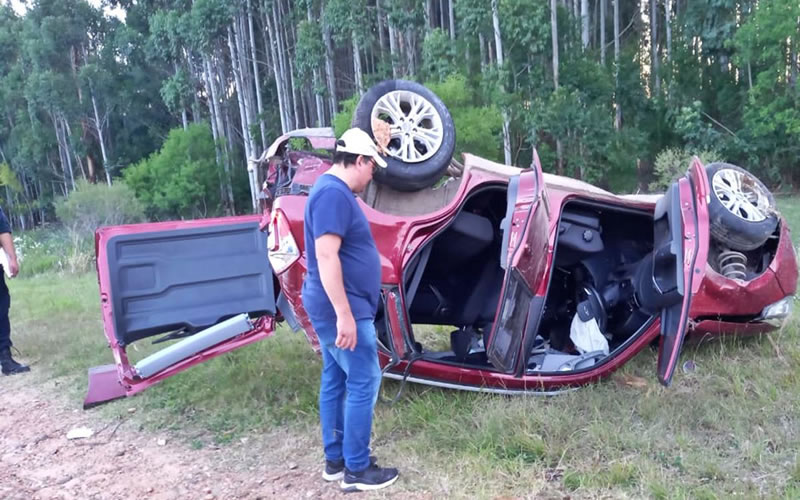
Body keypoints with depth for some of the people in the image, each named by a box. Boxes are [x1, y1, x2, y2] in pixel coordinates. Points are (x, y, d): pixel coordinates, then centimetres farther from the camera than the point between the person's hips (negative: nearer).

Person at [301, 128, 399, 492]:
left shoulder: (334, 190, 15)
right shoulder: (334, 193, -19)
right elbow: (326, 257, -27)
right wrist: (345, 314, -27)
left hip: (334, 309, 11)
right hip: (341, 310, -11)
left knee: (335, 382, 15)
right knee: (363, 383, -3)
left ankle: (335, 460, 26)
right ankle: (356, 469, 9)